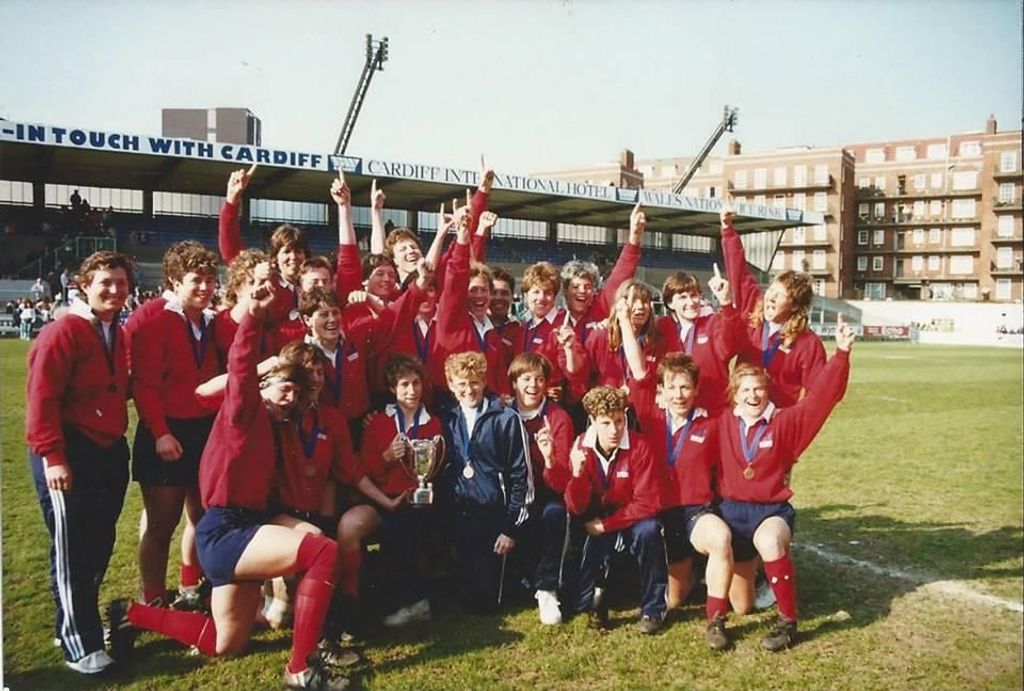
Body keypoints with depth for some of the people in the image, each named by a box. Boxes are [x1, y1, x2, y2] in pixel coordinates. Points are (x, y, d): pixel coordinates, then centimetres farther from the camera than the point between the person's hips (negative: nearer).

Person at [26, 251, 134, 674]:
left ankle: (82, 620, 30)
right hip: (70, 453, -8)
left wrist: (118, 438, 8)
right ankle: (79, 644, 9)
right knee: (71, 549, 0)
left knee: (100, 543, 14)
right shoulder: (63, 333, -13)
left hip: (111, 451, 8)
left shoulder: (119, 335, 12)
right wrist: (52, 456, -20)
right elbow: (42, 398, -17)